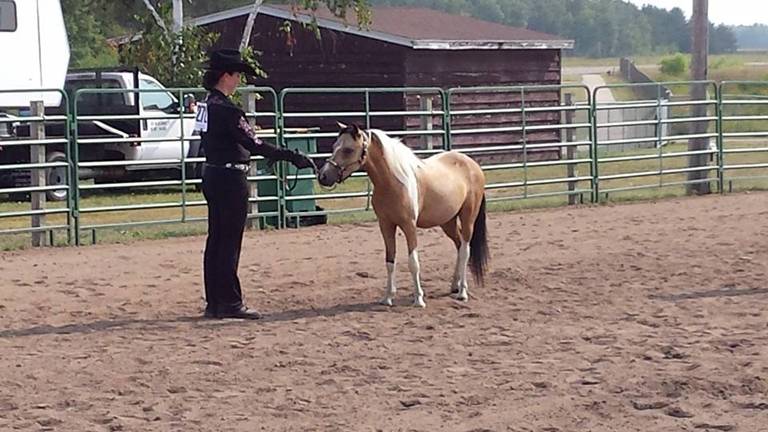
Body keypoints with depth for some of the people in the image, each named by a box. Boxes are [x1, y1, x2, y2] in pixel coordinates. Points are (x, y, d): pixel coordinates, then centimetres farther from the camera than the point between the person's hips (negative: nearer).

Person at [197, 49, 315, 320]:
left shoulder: (207, 105, 9)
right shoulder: (226, 110, -20)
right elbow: (254, 145, -22)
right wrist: (292, 157, -21)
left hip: (212, 175, 10)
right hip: (230, 178, -10)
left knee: (216, 239, 12)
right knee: (230, 242, -3)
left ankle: (214, 303, 17)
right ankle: (230, 303, 2)